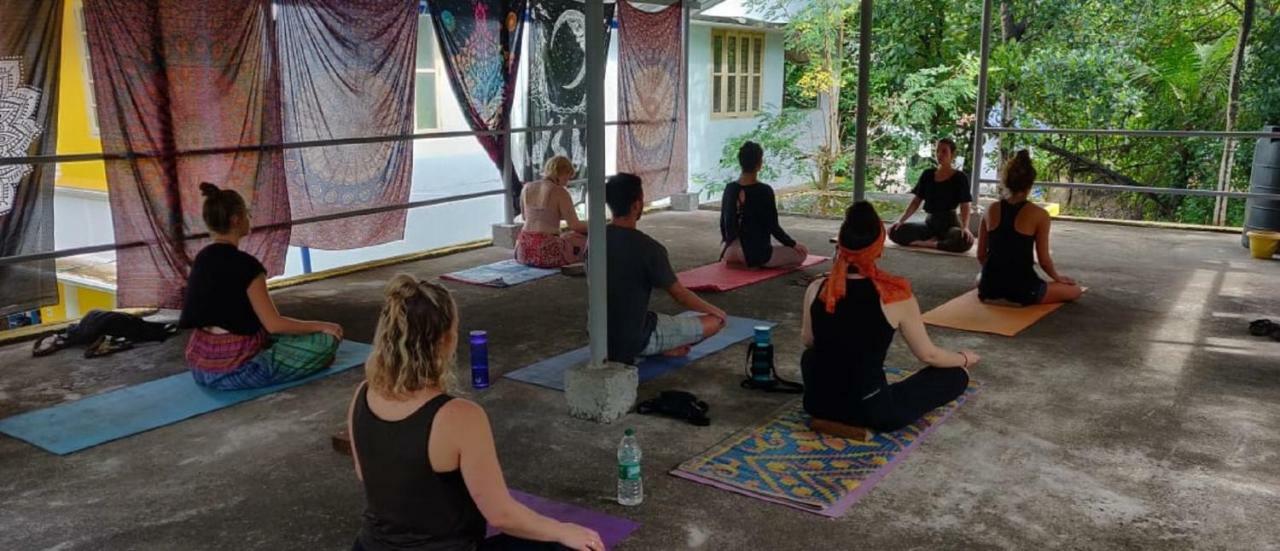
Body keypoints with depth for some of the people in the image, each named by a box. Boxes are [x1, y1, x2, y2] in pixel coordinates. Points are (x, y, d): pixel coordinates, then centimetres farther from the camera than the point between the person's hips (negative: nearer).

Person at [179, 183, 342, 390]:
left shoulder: (202, 259, 8)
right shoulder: (244, 265, -16)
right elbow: (274, 324, -15)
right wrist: (321, 325, -1)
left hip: (200, 366, 8)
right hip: (233, 369, -8)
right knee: (327, 340, -4)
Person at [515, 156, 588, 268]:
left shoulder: (527, 187, 9)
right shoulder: (559, 192, -8)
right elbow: (575, 225, -9)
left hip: (524, 252, 7)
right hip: (547, 253, -7)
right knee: (585, 238, 15)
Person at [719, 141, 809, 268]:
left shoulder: (730, 188, -2)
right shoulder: (765, 191, -17)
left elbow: (723, 222, 7)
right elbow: (773, 227, -13)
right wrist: (793, 244, 3)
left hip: (733, 251, 7)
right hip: (757, 253, -7)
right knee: (801, 253, 11)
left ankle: (741, 261, 14)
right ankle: (756, 263, 2)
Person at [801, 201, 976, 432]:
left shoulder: (816, 290, -6)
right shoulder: (895, 297, -15)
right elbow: (928, 355, -1)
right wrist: (964, 359, 21)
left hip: (819, 404, 3)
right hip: (872, 412, -2)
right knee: (956, 375, 14)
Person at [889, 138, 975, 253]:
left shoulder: (959, 177, -4)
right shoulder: (927, 175, 7)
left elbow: (965, 206, -12)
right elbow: (916, 201, 7)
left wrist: (965, 227, -30)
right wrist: (901, 220, -8)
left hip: (950, 224, -4)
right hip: (930, 223, 4)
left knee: (966, 240, -39)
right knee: (895, 231, -22)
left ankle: (928, 243, -20)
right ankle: (935, 241, -15)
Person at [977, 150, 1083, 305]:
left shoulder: (991, 210, 2)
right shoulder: (1039, 214, -10)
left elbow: (981, 255, 8)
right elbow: (1044, 261, -4)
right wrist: (1058, 277, 16)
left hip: (990, 287, 5)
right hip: (1022, 289, -5)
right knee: (1075, 290, 18)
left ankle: (998, 296, 20)